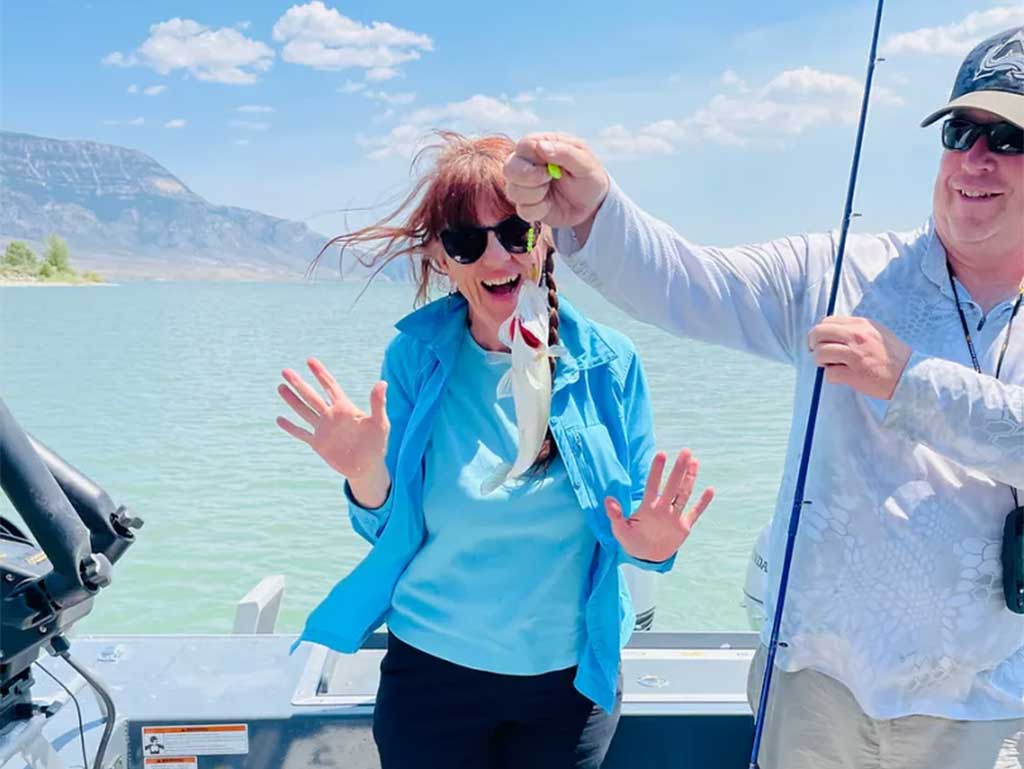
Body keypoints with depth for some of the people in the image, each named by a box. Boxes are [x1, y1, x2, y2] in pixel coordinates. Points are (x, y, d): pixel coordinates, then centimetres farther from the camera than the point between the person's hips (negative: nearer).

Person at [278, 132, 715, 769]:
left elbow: (635, 524, -3)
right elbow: (389, 531, -6)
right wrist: (367, 477, -26)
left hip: (570, 680, 1)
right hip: (432, 673, 0)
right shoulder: (416, 357, -10)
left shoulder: (607, 362, -10)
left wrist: (651, 546, -24)